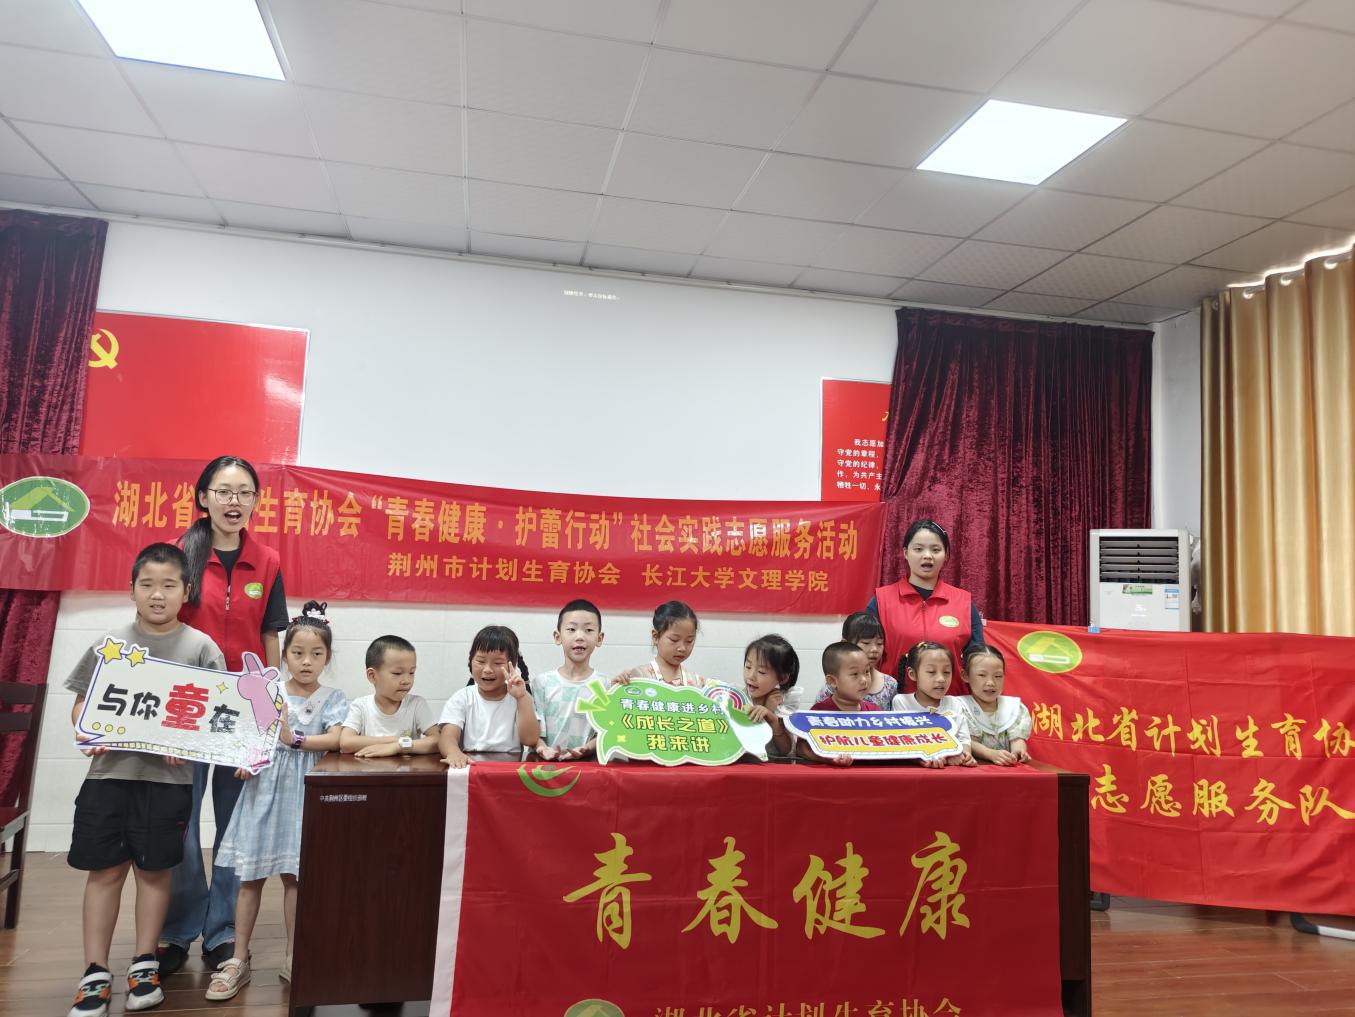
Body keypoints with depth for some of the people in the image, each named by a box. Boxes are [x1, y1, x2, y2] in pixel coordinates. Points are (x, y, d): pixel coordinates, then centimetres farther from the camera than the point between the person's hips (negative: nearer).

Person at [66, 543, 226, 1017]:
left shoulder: (200, 647, -3)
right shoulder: (110, 644, 3)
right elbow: (82, 702, 7)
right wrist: (89, 735, -11)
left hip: (167, 778, -1)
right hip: (108, 773, 2)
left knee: (154, 870, 9)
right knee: (104, 871, 8)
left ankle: (144, 964, 25)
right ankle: (95, 973, 20)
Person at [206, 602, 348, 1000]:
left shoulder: (333, 698, -1)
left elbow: (335, 739, -16)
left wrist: (294, 740, -21)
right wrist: (244, 761, -16)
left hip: (301, 791, -1)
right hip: (264, 786, 1)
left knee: (294, 875, 8)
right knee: (250, 876, 4)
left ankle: (292, 958, 21)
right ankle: (239, 960, 16)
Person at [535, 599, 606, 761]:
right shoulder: (542, 682, 6)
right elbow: (533, 730, 3)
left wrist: (587, 749, -17)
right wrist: (543, 748, -16)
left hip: (588, 762, 0)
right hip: (547, 764, 0)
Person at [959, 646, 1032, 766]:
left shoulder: (1013, 706, 9)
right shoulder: (962, 706, -2)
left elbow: (1017, 738, 1)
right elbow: (969, 742, -8)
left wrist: (1018, 752, -22)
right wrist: (993, 754, -26)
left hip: (1007, 766, 5)